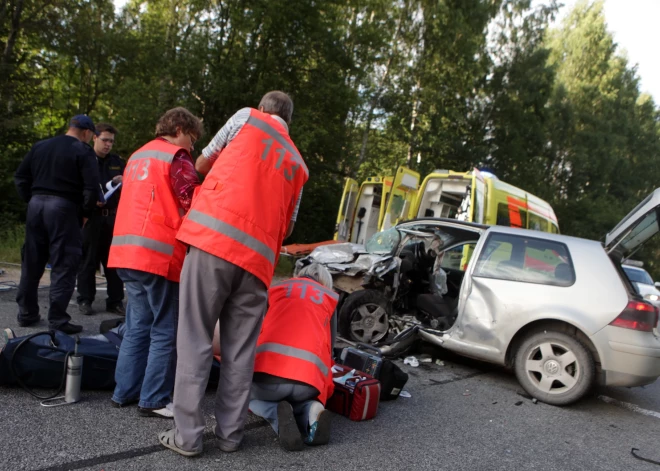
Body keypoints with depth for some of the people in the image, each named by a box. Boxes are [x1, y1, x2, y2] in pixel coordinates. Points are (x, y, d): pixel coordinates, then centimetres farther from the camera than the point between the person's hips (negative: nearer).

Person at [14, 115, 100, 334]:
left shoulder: (40, 146, 14)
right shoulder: (83, 151, -5)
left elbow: (20, 177, 14)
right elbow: (92, 188, -14)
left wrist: (32, 200, 15)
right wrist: (84, 213, -2)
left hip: (36, 204, 6)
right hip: (64, 207, -6)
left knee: (32, 263, 14)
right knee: (63, 265, -1)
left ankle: (26, 314, 23)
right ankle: (57, 319, -2)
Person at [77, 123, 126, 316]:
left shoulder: (117, 162, 15)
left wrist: (124, 181, -6)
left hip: (113, 217, 3)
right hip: (91, 216, -3)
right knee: (88, 260, 1)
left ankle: (115, 301, 11)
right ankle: (85, 300, 12)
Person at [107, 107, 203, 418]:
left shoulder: (138, 156, 24)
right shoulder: (176, 157, -3)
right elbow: (193, 203, -12)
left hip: (126, 250, 8)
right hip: (159, 253, -8)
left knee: (138, 325, 16)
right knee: (165, 330, 0)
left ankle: (125, 391, 21)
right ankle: (154, 400, 4)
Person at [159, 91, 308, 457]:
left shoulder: (248, 117, 13)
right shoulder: (298, 164, 22)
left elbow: (202, 165, 21)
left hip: (214, 237, -3)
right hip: (257, 257, 4)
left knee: (195, 340, 3)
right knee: (240, 350, 11)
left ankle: (187, 435, 6)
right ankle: (230, 433, 16)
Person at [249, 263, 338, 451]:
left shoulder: (276, 289, 27)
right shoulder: (330, 298, 26)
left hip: (268, 371, -1)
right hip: (310, 376, 1)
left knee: (251, 396, 32)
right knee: (300, 400, 35)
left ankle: (277, 414, -1)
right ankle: (312, 411, -1)